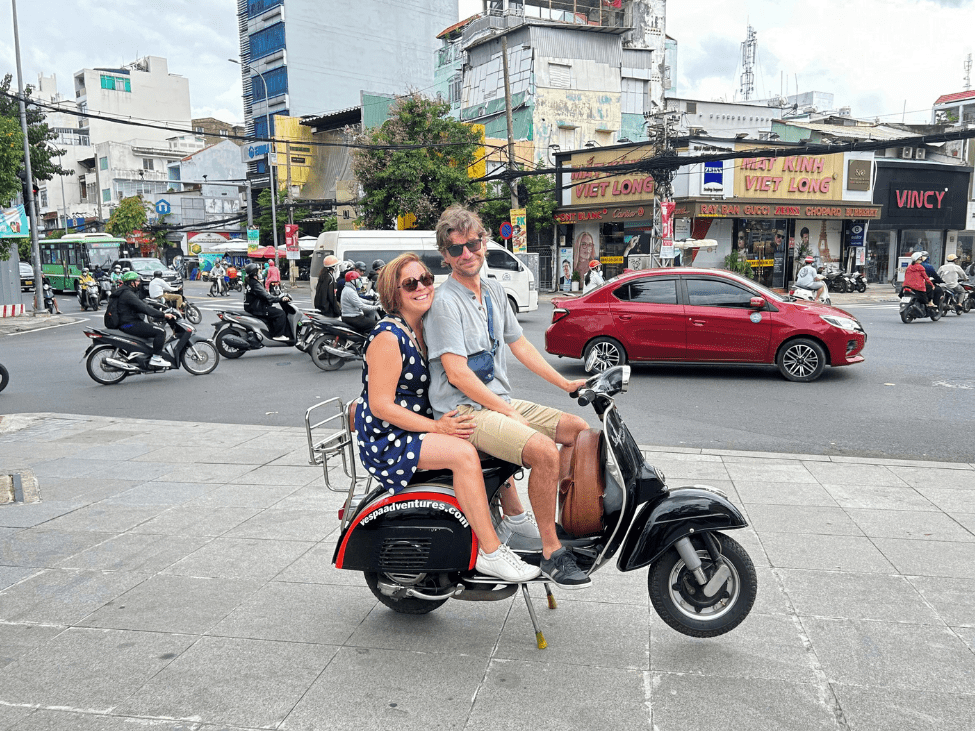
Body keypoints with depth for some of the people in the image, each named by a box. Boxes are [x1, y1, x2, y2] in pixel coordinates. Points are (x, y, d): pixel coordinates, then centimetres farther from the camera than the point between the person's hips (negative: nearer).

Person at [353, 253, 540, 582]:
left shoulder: (425, 329, 9)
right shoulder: (389, 336, -18)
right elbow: (381, 406, -22)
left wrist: (449, 418, 5)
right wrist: (436, 427, -23)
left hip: (422, 427, 9)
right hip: (386, 440, -9)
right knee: (464, 453, -28)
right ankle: (490, 553, -22)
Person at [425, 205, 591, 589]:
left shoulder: (494, 291, 14)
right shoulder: (445, 302, -12)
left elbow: (520, 345, 19)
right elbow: (457, 373, -19)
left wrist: (566, 384, 11)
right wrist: (509, 414, -19)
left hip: (500, 401, 8)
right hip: (465, 410, -8)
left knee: (579, 430, 1)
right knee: (543, 451, -28)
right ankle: (551, 551, -13)